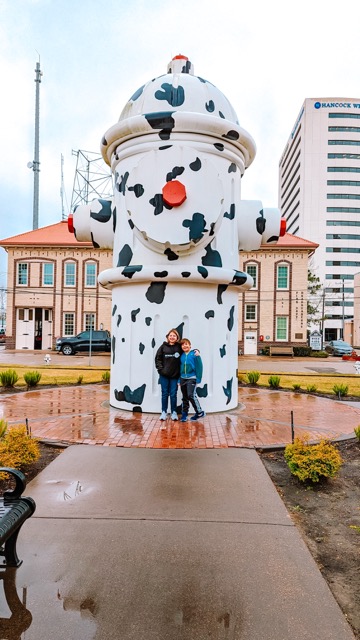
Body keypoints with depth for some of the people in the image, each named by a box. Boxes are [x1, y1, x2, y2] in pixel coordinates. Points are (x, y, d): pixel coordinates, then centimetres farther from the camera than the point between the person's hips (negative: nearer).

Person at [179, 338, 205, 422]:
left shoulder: (194, 354, -6)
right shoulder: (182, 355, 8)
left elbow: (199, 366, -8)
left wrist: (198, 379, -11)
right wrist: (180, 380, 14)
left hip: (192, 378, -5)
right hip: (183, 378, 5)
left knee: (191, 395, -14)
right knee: (185, 397, 11)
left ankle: (199, 412, 3)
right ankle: (184, 414, 20)